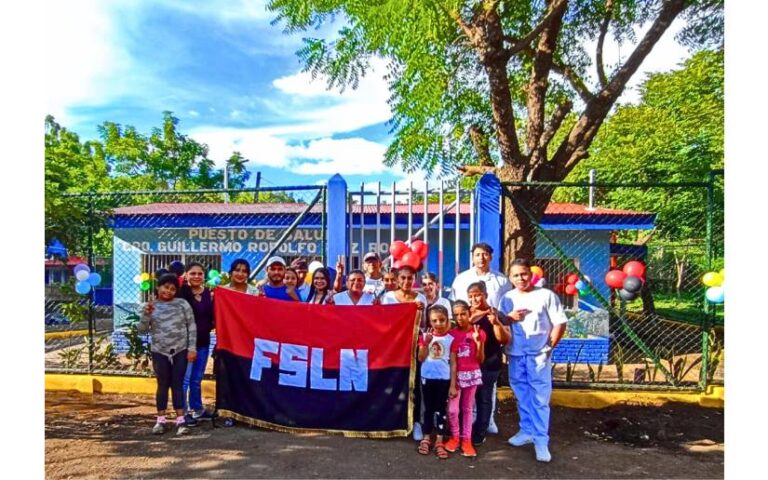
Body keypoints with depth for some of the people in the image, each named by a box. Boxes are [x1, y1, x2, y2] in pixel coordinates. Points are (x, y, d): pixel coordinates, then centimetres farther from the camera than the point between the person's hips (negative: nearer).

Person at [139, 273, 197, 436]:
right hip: (159, 352, 1)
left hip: (180, 351, -1)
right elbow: (142, 330, 2)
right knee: (163, 385, 8)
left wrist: (192, 348, -7)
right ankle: (160, 420, 19)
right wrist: (146, 314, -15)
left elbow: (192, 326, -2)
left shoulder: (182, 304, -1)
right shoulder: (150, 306, 5)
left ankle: (180, 420, 8)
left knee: (177, 385, 3)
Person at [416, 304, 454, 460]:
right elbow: (421, 358, -4)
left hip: (444, 379, -1)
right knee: (428, 408, 12)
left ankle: (439, 442, 13)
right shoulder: (425, 336, -1)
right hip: (427, 377, 1)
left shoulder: (450, 339, -4)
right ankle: (426, 439, 23)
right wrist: (426, 343, -18)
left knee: (441, 409, 6)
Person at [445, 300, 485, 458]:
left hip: (472, 374, 1)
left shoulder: (478, 332, -4)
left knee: (467, 408, 12)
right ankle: (455, 436, 20)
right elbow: (452, 362, -11)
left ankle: (466, 440, 24)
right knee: (452, 409, -3)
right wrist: (452, 384, -14)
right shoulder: (452, 334, -9)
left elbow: (480, 360, -4)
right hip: (457, 375, -1)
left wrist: (478, 342, -19)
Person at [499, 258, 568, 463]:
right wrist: (509, 317, -10)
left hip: (538, 354, -4)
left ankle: (541, 440, 7)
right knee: (522, 396, 14)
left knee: (540, 398, -1)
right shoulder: (507, 298, 6)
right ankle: (527, 431, 28)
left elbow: (560, 323, -5)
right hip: (515, 355, 4)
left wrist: (549, 347, -8)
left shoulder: (546, 295, -5)